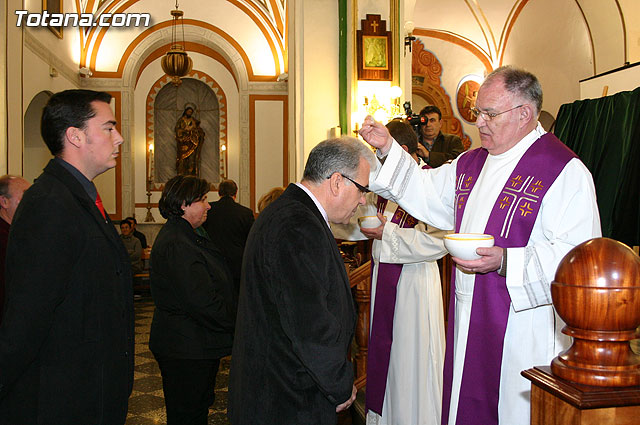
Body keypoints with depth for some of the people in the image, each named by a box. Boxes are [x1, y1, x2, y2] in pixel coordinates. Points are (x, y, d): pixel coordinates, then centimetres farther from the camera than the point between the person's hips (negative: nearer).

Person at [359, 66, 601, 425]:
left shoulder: (565, 171, -12)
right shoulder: (472, 163, 12)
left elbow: (579, 255, -18)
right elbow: (425, 193, 21)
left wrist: (506, 262, -28)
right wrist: (387, 148, 11)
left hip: (525, 331, -7)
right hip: (469, 324, 7)